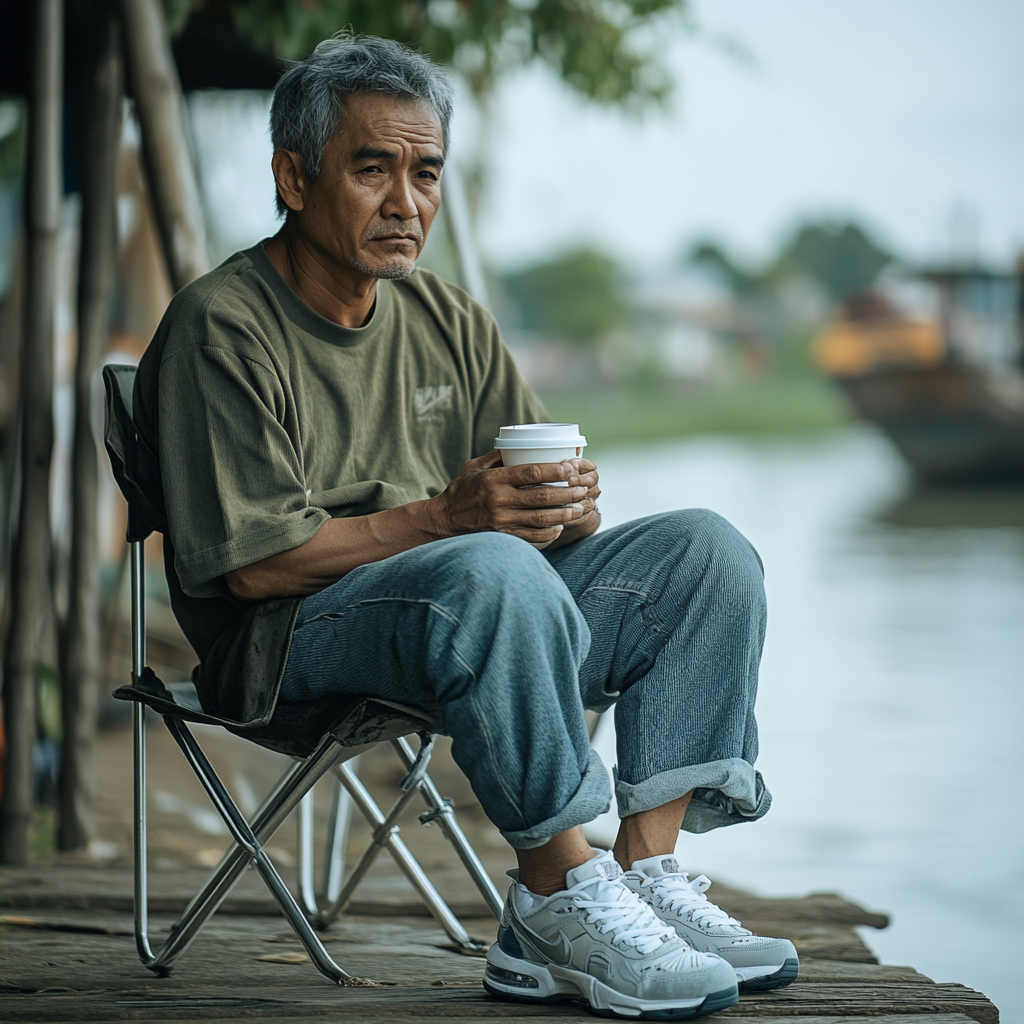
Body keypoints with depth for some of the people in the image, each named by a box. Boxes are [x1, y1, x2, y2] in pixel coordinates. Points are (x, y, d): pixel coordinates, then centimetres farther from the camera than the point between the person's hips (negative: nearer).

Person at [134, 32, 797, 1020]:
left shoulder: (444, 318, 15)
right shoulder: (220, 328, -8)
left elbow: (540, 496, 13)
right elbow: (256, 562, -16)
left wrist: (569, 503, -13)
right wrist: (442, 518, -24)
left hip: (485, 608, 8)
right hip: (283, 643, -8)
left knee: (704, 550, -8)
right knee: (493, 571, -37)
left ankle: (644, 872, -19)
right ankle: (559, 895, -28)